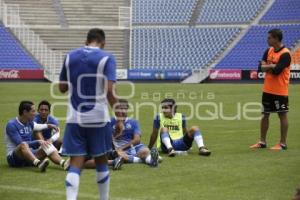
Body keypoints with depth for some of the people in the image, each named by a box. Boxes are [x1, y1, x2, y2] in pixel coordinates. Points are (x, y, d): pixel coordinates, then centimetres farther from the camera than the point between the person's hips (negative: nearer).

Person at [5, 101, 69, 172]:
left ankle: (63, 163, -42)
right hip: (13, 157, -7)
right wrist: (38, 142, -25)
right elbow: (20, 143, -20)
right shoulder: (11, 125, -12)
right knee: (23, 145, -36)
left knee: (48, 146, -15)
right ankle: (38, 163, -62)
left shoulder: (30, 123, 10)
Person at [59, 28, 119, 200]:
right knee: (101, 160, 14)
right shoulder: (107, 58, -5)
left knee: (76, 164, -1)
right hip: (98, 118, -2)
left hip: (75, 118, 2)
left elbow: (62, 88, 13)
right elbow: (109, 91, -15)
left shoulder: (70, 56, 7)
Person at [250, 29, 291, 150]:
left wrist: (267, 66, -6)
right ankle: (262, 142, 20)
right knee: (265, 115, 12)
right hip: (267, 89, 8)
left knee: (282, 115, 0)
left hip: (280, 91, -8)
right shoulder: (269, 51, 8)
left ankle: (283, 144, 6)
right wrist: (272, 66, -16)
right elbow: (261, 67, 1)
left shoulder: (285, 54, -15)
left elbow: (276, 71, -23)